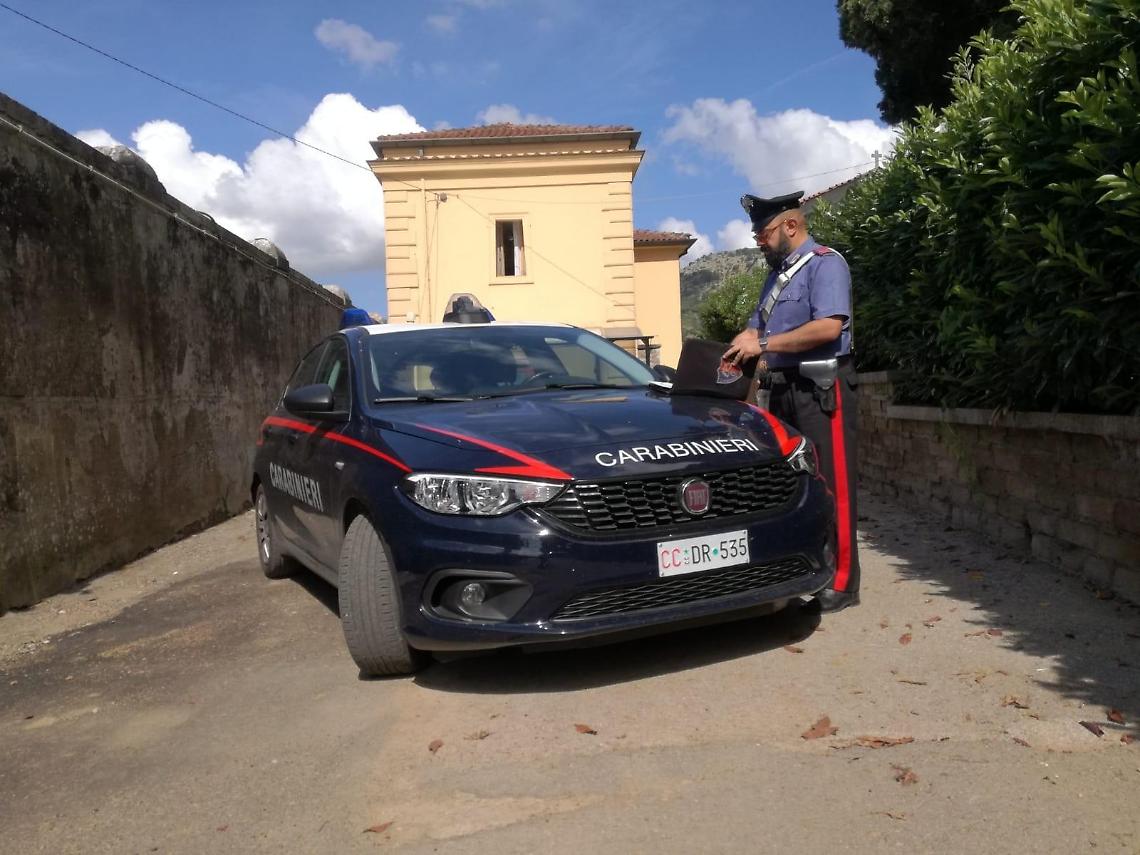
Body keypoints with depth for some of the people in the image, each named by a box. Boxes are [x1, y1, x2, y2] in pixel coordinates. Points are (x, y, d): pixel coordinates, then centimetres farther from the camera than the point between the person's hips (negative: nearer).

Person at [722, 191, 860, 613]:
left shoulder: (824, 263, -6)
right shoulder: (777, 274, 21)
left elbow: (829, 326, -21)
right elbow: (755, 328, 19)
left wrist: (763, 346, -18)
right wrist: (727, 356, 0)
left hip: (820, 388, -8)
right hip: (783, 390, 9)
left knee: (830, 485, -7)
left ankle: (840, 583, -1)